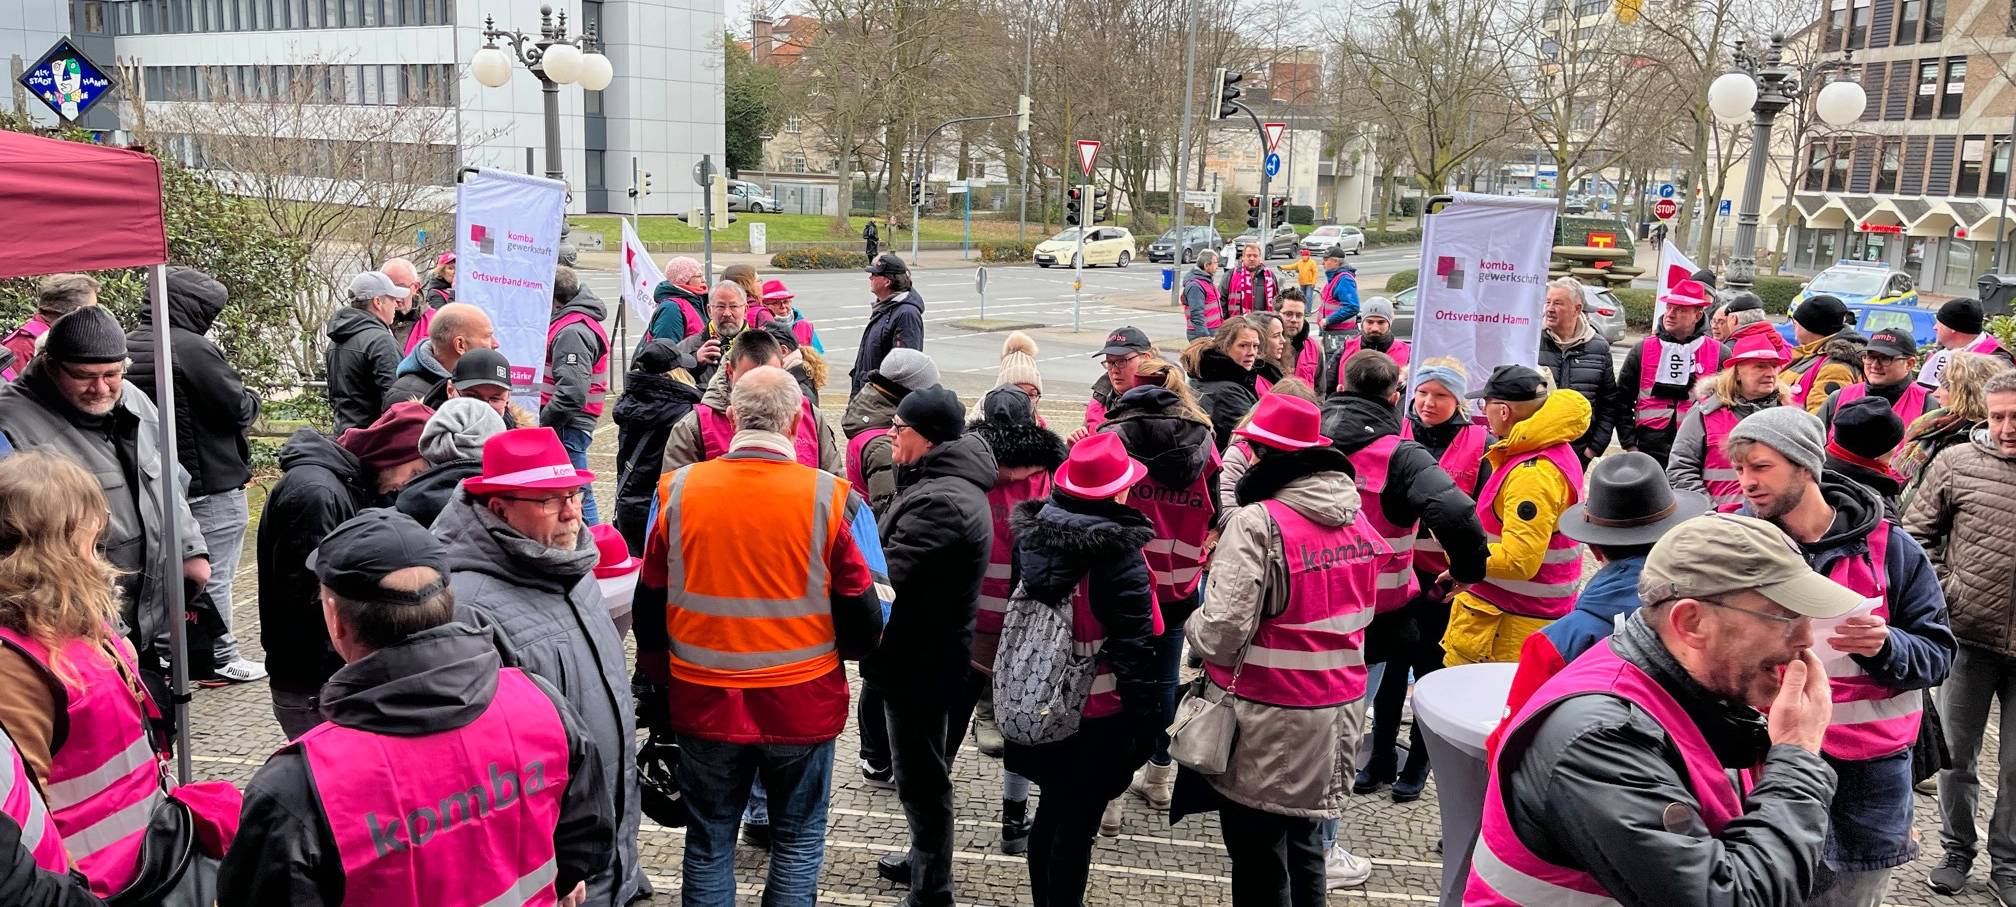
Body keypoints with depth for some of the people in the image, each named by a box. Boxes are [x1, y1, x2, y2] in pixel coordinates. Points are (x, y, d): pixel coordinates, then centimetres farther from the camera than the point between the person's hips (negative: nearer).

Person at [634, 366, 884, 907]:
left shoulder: (679, 491, -7)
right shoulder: (828, 498, -15)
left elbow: (650, 606, 2)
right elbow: (863, 621, -9)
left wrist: (658, 686, 17)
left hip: (703, 701, 2)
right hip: (802, 703, -2)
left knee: (709, 841, 17)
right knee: (798, 841, 15)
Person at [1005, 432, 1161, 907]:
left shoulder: (1031, 534, -1)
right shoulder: (1119, 553, -19)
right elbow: (1134, 645, -18)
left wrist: (1011, 678, 20)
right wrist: (1146, 716, -10)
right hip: (1098, 716, -6)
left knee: (1051, 812, 22)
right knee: (1078, 824, 8)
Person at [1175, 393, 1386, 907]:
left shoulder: (1258, 523, -20)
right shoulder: (1359, 522, 3)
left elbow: (1223, 634, -23)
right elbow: (1358, 612, 12)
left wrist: (1194, 628, -3)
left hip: (1267, 726, -7)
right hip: (1336, 716, 7)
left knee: (1260, 866, 9)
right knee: (1303, 850, 22)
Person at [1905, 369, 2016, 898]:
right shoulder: (1956, 463, -4)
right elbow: (1918, 532, 3)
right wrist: (1940, 593, -6)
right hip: (1969, 637, 0)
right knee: (1957, 754, 12)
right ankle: (1957, 849, 30)